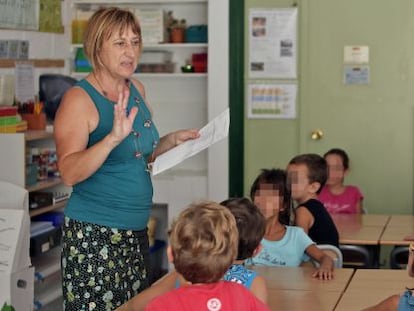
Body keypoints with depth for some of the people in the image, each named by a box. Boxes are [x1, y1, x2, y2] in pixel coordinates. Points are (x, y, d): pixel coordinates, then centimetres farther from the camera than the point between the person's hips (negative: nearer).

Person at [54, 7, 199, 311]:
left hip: (136, 231, 7)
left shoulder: (137, 89, 10)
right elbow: (70, 172, -23)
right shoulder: (79, 99, -12)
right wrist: (114, 137, -33)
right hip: (94, 235, -7)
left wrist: (173, 140, 7)